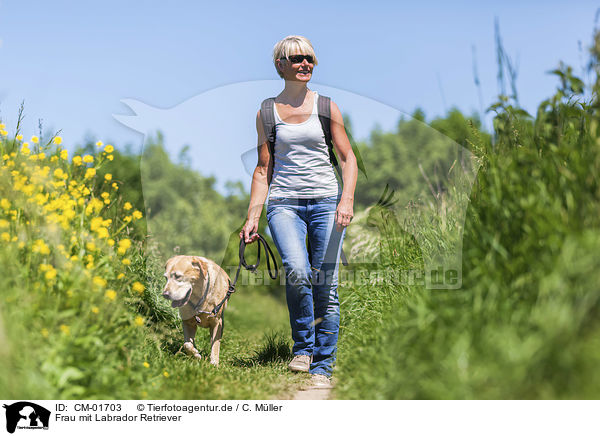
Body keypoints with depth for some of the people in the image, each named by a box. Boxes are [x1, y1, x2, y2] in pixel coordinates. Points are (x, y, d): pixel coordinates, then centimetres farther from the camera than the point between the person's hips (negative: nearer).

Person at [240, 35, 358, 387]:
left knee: (326, 285, -3)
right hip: (284, 202, 0)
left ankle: (323, 366, 10)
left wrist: (347, 200, -9)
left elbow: (348, 157, 7)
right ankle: (302, 347, -2)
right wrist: (252, 217, 5)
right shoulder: (267, 112, 10)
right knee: (296, 271, -25)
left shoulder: (326, 106, 8)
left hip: (326, 201, 0)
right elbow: (263, 168, 12)